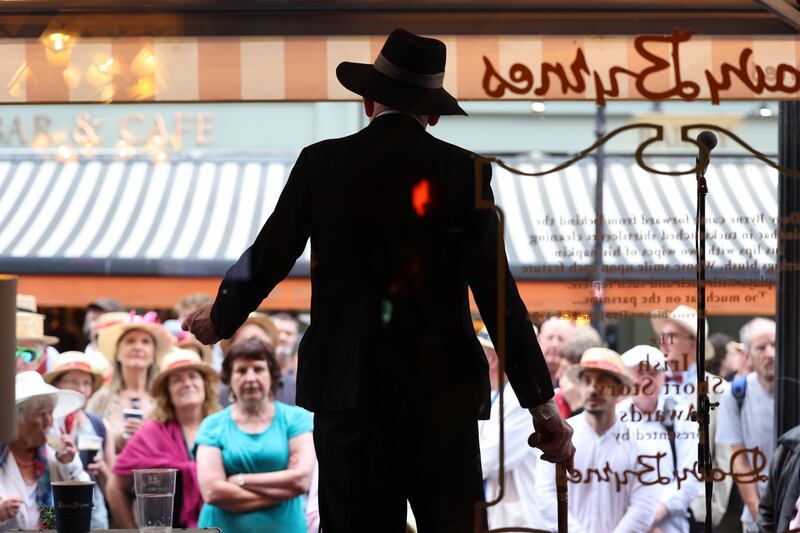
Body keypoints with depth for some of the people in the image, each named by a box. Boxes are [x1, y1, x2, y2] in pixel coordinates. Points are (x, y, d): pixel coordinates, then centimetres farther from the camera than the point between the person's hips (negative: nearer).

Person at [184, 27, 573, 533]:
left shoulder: (322, 163, 1)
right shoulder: (463, 170, -2)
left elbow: (267, 258, 8)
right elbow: (496, 292, -5)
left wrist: (220, 319, 29)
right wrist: (541, 403, 0)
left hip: (348, 385, 1)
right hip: (442, 389, -1)